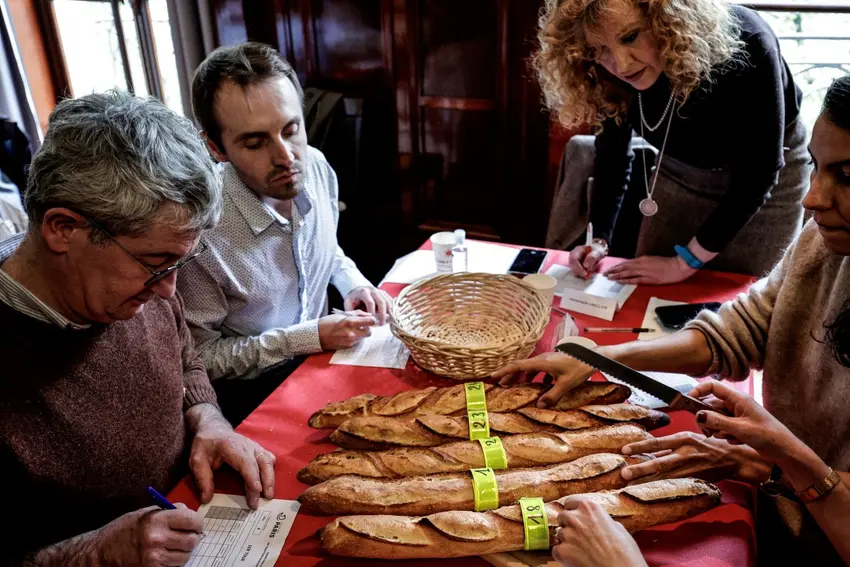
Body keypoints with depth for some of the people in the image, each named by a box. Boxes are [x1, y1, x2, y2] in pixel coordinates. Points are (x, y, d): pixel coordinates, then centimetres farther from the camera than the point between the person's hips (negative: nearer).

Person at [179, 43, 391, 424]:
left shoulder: (315, 166, -9)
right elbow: (200, 357, -16)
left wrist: (353, 282, -7)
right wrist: (309, 338, -22)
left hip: (320, 350, 6)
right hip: (253, 390, -6)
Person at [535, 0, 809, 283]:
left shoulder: (744, 46, -35)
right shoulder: (616, 71, -24)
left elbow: (757, 174, -30)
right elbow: (612, 157, -8)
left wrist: (684, 263, -29)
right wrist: (598, 239, -20)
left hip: (763, 175, -3)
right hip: (681, 172, 3)